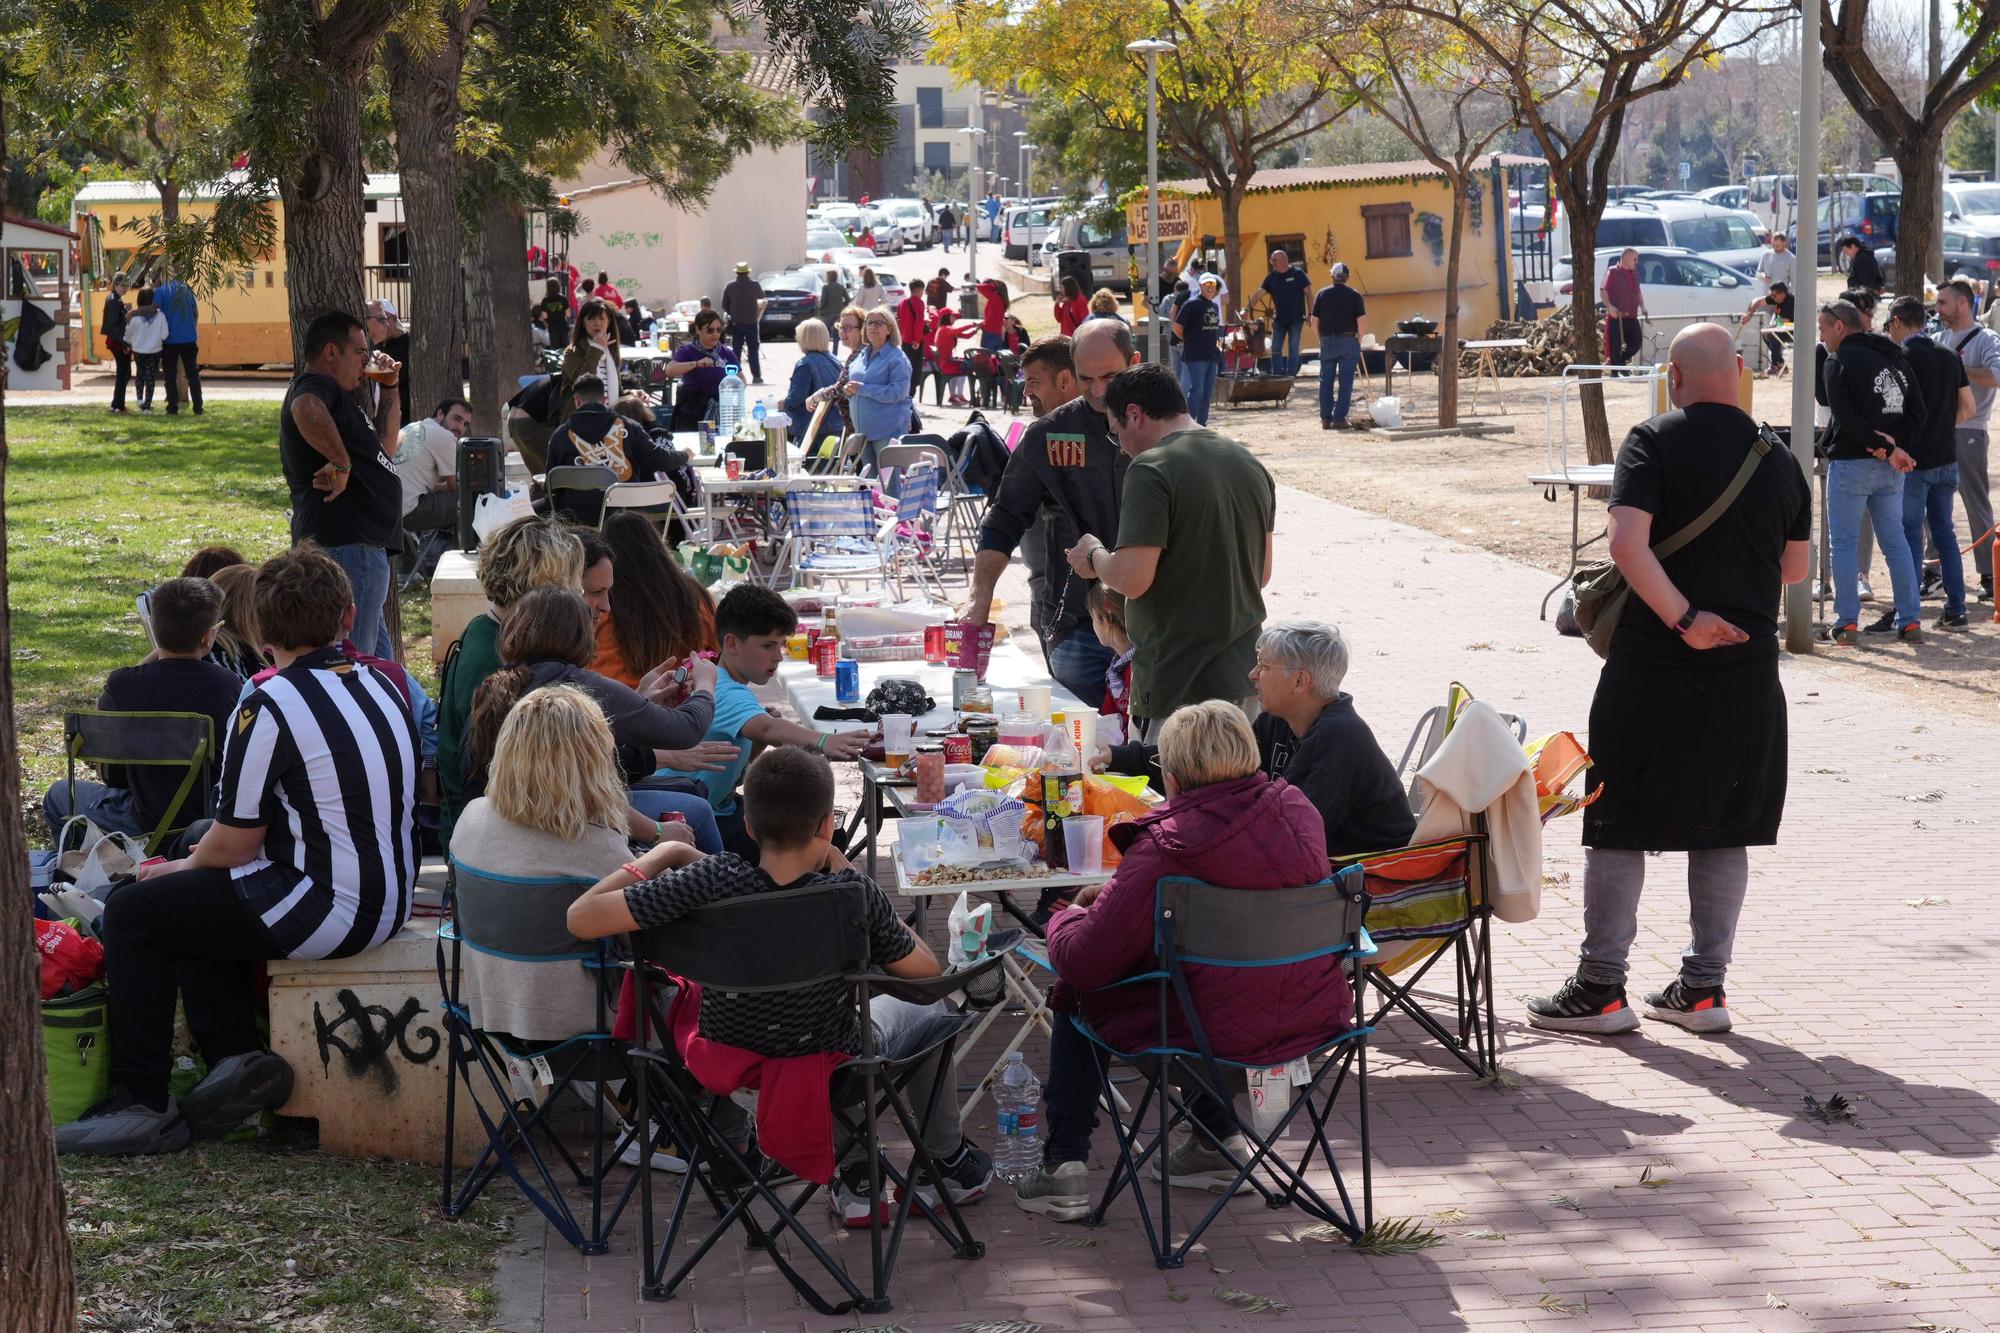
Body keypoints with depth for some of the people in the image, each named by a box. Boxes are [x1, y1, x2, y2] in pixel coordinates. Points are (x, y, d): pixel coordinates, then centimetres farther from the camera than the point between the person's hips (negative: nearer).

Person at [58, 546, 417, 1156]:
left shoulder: (269, 707, -16)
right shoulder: (381, 688, 9)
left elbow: (234, 845, -12)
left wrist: (181, 868, 12)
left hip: (330, 912, -9)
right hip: (389, 898, 9)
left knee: (132, 912, 4)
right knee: (194, 900, 22)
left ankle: (140, 1102, 6)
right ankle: (236, 1054, 11)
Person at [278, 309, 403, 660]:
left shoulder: (337, 397, 24)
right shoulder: (313, 386, -9)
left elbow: (384, 446, 34)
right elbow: (306, 410, -36)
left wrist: (389, 389, 26)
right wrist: (340, 463, -29)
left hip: (361, 548, 11)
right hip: (347, 547, -11)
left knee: (381, 665, 18)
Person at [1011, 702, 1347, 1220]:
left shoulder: (1164, 849, -21)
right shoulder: (1298, 810, -3)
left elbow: (1084, 961, -17)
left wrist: (1068, 918, 7)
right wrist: (1117, 895, 20)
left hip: (1216, 1032, -6)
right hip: (1313, 1017, 6)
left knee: (1077, 991, 20)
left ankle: (1064, 1166, 20)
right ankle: (1220, 1141, 38)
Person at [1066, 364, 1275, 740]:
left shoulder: (1152, 471, -14)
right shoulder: (1251, 465, 11)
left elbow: (1132, 579, -20)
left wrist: (1094, 556, 0)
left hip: (1179, 686, -8)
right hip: (1243, 679, 8)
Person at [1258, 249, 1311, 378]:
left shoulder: (1297, 274, -6)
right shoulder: (1271, 277, 4)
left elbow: (1308, 293, -5)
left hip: (1296, 319, -4)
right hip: (1279, 319, 4)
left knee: (1294, 349, 1)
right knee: (1275, 348, 4)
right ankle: (1276, 376, 11)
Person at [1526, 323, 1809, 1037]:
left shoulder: (1653, 442, -7)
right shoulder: (1779, 462, 6)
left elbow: (1626, 542, -20)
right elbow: (1794, 568, 15)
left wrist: (1684, 617, -17)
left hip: (1652, 667, -4)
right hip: (1748, 671, 4)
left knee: (1619, 825, 4)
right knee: (1723, 829, 12)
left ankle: (1600, 986, 6)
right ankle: (1703, 987, 16)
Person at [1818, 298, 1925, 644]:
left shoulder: (1840, 361, -7)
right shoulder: (1896, 359, 14)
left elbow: (1845, 417, -17)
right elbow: (1917, 412, 8)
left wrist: (1887, 448, -14)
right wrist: (1894, 445, -5)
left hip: (1850, 462, -6)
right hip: (1890, 470, 7)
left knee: (1843, 543, 0)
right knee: (1895, 542, 11)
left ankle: (1847, 624, -2)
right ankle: (1910, 621, 11)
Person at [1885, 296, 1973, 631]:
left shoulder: (1902, 359, -12)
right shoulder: (1950, 358, 10)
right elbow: (1967, 408, 13)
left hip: (1914, 461, -6)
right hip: (1947, 458, 6)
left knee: (1909, 536, -3)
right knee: (1945, 533, 12)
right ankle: (1956, 611, 13)